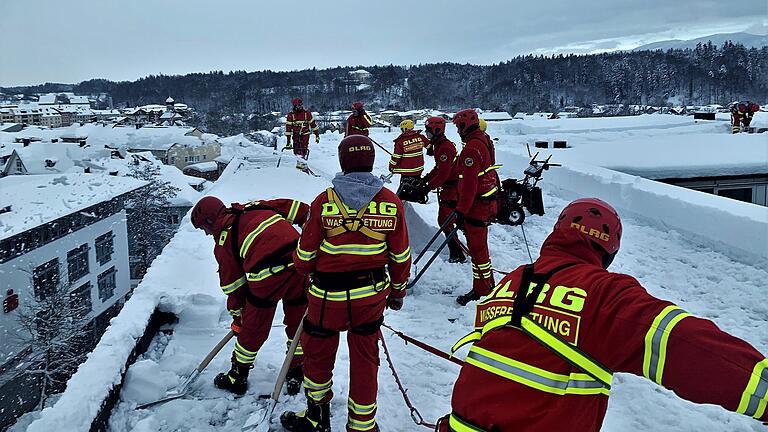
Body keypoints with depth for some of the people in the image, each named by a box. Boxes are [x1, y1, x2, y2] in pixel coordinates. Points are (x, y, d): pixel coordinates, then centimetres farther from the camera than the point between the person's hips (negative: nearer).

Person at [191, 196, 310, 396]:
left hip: (267, 276, -4)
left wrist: (237, 315, 28)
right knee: (298, 322, 20)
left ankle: (238, 378, 34)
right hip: (299, 262, 4)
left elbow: (232, 283, 16)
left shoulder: (223, 239, 13)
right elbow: (292, 207, 13)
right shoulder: (255, 207, 24)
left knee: (253, 328, 16)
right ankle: (296, 375, 34)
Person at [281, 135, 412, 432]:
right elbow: (401, 256, 1)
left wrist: (304, 270, 17)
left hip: (329, 295, -2)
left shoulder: (324, 201, -14)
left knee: (318, 354, 19)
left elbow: (305, 255, -6)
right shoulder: (391, 203, -8)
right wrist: (398, 290, 17)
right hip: (372, 294, 3)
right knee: (365, 358, 18)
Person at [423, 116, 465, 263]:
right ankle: (455, 252, 25)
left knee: (445, 221, -9)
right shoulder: (439, 145, 12)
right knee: (444, 220, 15)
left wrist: (429, 187, -20)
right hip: (447, 187, 10)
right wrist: (425, 179, 11)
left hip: (452, 188, -10)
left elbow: (443, 174, -25)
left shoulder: (445, 148, -21)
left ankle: (457, 255, -2)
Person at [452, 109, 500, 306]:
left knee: (477, 248, 0)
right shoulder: (484, 139, 11)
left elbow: (469, 183, -25)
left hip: (477, 205, -10)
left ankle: (481, 291, 10)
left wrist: (461, 210, -22)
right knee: (480, 246, 20)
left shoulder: (472, 148, -21)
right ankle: (489, 284, 32)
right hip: (488, 200, 10)